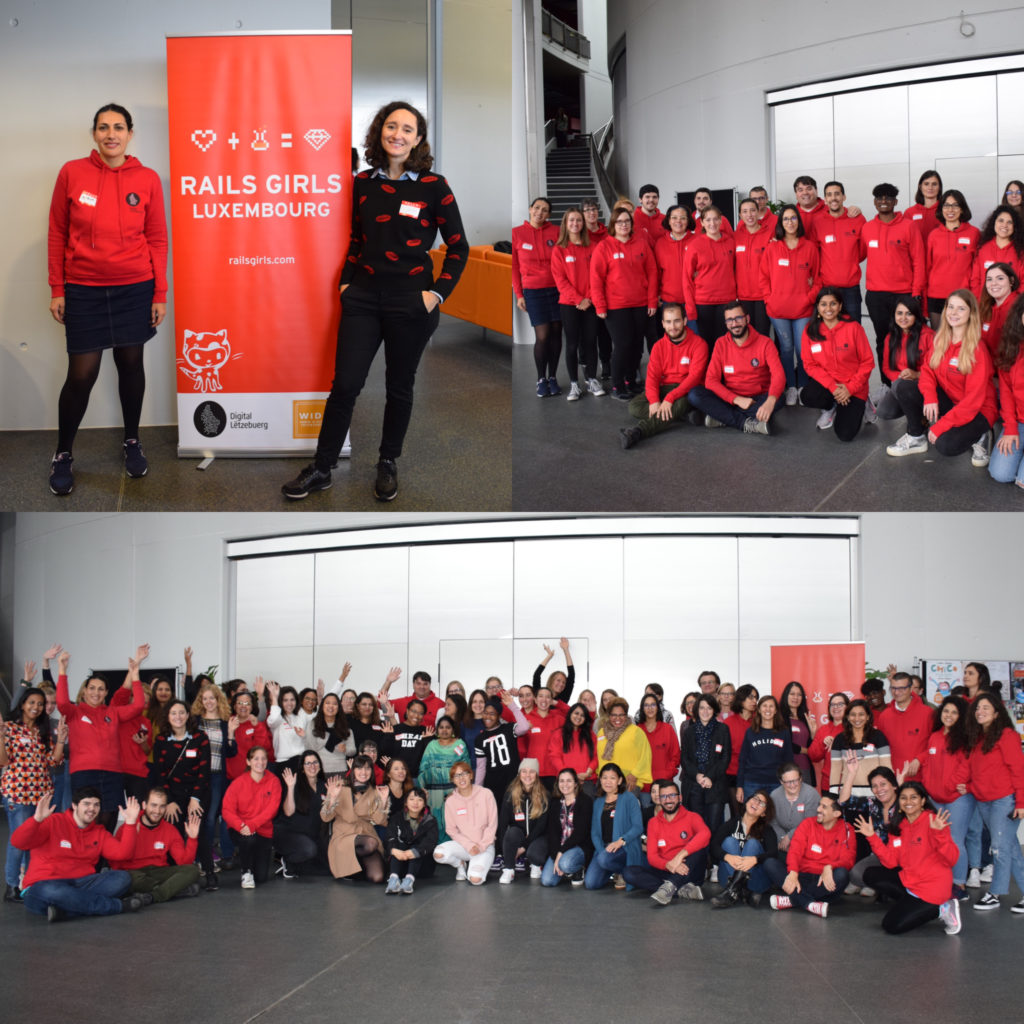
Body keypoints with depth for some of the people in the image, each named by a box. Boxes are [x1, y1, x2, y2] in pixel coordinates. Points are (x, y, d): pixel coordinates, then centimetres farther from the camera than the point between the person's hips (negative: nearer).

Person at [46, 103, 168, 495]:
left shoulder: (148, 180, 0)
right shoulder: (72, 173, -2)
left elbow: (157, 240, 4)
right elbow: (57, 234, 2)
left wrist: (160, 293, 1)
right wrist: (57, 289, 0)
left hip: (135, 289, 1)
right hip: (84, 290, -1)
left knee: (131, 363, 11)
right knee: (82, 374, -1)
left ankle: (132, 441, 30)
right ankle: (63, 454, 15)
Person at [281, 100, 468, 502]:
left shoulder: (433, 186, -6)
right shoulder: (363, 183, 5)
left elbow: (458, 247, -1)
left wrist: (438, 292, -8)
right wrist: (346, 280, 9)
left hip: (410, 302, -2)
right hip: (364, 296, 3)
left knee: (399, 386, 10)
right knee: (345, 383, 1)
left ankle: (388, 464, 27)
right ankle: (321, 469, 10)